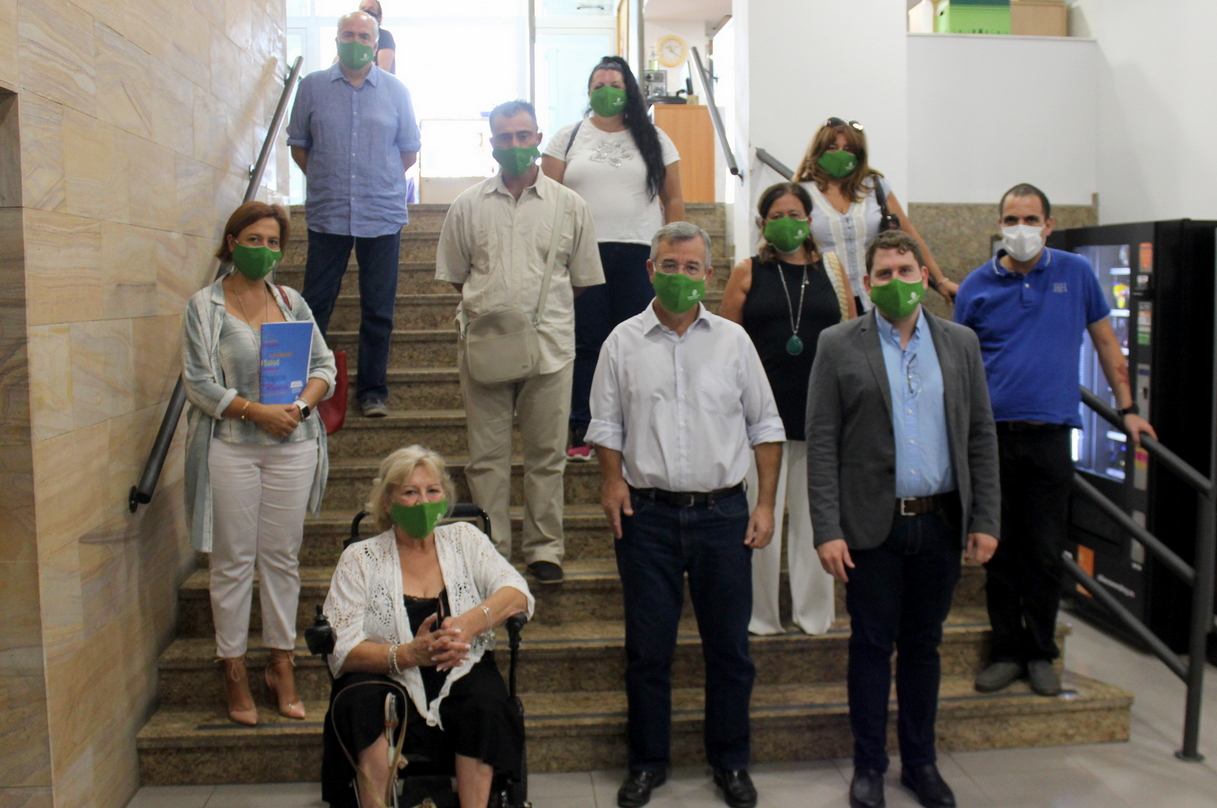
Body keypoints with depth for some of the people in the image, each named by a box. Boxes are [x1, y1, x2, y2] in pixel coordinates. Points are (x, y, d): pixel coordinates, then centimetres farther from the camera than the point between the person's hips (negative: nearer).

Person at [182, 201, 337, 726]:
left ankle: (282, 667, 18)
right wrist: (256, 411, -16)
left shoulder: (292, 302, 11)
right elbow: (199, 382, -5)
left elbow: (324, 365, 9)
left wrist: (300, 406, -10)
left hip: (293, 446, 3)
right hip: (231, 447, -2)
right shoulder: (204, 306, 1)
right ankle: (234, 673, 14)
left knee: (282, 557, 8)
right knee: (233, 561, 3)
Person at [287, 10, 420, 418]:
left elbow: (409, 151, 12)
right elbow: (298, 145, 12)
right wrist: (326, 181, 5)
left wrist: (378, 183, 9)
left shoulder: (395, 90, 5)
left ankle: (372, 390, 16)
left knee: (378, 311, 5)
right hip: (327, 216, 0)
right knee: (314, 307, 3)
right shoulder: (312, 86, 5)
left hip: (382, 216, 0)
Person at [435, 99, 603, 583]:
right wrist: (486, 308, 2)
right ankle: (490, 551, 16)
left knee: (547, 454, 6)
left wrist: (544, 309, 5)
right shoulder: (468, 206, 9)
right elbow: (454, 275, 14)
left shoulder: (569, 206, 7)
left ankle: (544, 549, 18)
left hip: (550, 345, 0)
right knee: (486, 455, 5)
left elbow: (583, 279, 11)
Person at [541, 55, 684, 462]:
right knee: (585, 344, 0)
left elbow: (673, 200, 10)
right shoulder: (568, 137, 11)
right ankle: (582, 433, 6)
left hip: (639, 256, 0)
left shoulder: (653, 139, 12)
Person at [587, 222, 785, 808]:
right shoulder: (624, 342, 5)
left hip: (722, 511, 1)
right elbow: (606, 424, 7)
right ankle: (648, 761, 26)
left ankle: (730, 761, 27)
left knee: (729, 645, 8)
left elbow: (765, 425, 8)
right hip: (648, 514, 0)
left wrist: (766, 503, 1)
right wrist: (611, 481, -10)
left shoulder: (732, 340, 5)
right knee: (647, 648, 8)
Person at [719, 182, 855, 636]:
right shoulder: (749, 272, 4)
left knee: (814, 515, 10)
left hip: (820, 412, 2)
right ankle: (761, 616, 16)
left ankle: (814, 613, 23)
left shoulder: (831, 269, 10)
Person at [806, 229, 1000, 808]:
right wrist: (827, 531, -11)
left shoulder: (960, 343, 7)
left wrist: (985, 520, 3)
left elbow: (981, 437, 8)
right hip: (873, 525, -3)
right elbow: (821, 443, -6)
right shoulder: (838, 346, -2)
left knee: (923, 645, 15)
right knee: (872, 646, 8)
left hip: (940, 522, 3)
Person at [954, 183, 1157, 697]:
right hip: (991, 434, 0)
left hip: (1050, 433, 0)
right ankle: (1007, 651, 20)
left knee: (1045, 554, 5)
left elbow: (1106, 342, 14)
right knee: (1000, 552, 7)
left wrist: (1127, 409, 13)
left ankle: (1041, 654, 20)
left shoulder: (1076, 273, 6)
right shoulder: (977, 286, 5)